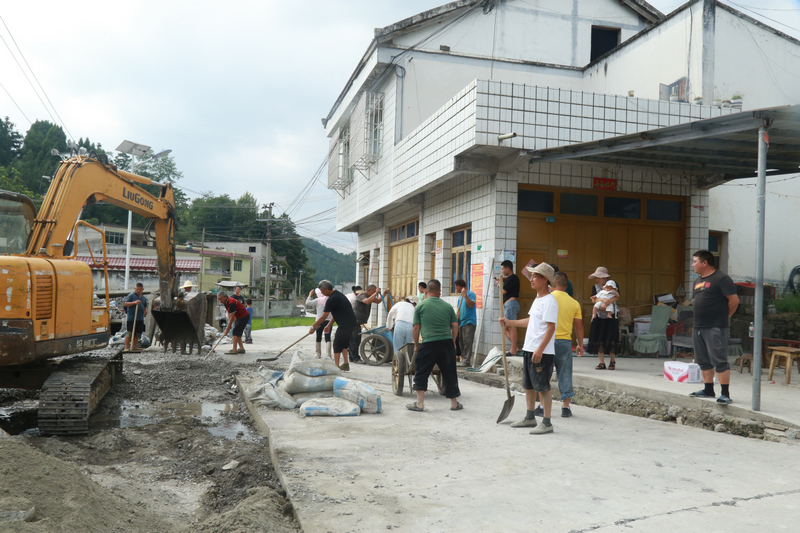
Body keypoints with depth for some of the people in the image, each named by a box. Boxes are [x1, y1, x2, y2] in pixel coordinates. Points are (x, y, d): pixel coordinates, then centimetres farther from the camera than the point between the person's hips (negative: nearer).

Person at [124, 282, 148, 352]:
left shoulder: (144, 298, 18)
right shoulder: (131, 295, -1)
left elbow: (145, 306, 30)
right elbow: (125, 304, -9)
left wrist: (146, 310, 8)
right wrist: (134, 302, -22)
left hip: (140, 318, 6)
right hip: (131, 318, -6)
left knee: (137, 333, 7)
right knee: (130, 333, -7)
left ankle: (134, 347, 16)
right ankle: (126, 347, -2)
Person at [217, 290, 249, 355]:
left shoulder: (231, 303, -28)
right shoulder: (226, 302, 2)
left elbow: (232, 317, -25)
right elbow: (229, 313, 8)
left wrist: (227, 329, -21)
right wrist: (229, 325, 0)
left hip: (244, 317, -10)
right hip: (239, 317, 10)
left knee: (235, 332, -12)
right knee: (237, 333, 12)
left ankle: (234, 349, -10)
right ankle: (241, 348, 17)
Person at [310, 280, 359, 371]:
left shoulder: (332, 299, -16)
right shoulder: (337, 294, 15)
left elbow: (324, 317, -13)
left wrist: (313, 327, -4)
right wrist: (329, 325, 21)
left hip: (345, 324, -10)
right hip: (351, 323, 10)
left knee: (337, 345, 0)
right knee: (344, 343, 19)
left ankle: (336, 367, 3)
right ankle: (345, 365, 22)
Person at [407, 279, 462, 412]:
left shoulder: (420, 306, 1)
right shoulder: (447, 306, 7)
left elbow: (416, 327, 2)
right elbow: (455, 326, 7)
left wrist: (416, 345, 12)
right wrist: (453, 342, 19)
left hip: (428, 344, -2)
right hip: (446, 342, 2)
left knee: (421, 374, 7)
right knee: (450, 373, 11)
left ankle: (419, 403, 6)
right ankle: (454, 403, 18)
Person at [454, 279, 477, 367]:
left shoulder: (470, 294, -5)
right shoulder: (460, 296, 18)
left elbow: (471, 305, -20)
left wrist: (465, 295, -22)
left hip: (469, 322, -8)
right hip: (461, 322, 8)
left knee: (467, 341, -10)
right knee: (461, 341, 9)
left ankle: (466, 360, -11)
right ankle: (463, 359, 14)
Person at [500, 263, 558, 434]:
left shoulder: (549, 301, -14)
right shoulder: (538, 299, 16)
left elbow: (551, 328, -20)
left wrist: (540, 350, -25)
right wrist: (509, 322, 25)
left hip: (542, 352, -10)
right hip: (529, 349, 10)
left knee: (543, 387, -4)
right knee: (528, 386, 16)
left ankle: (546, 423, 4)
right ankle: (530, 418, 29)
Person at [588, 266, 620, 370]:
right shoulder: (595, 287, 11)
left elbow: (617, 296, -14)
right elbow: (593, 300, -3)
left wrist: (606, 303, -28)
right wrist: (601, 303, -23)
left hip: (611, 316, -3)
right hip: (599, 316, 3)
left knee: (610, 339, -4)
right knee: (599, 339, -2)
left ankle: (613, 361, 14)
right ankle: (602, 363, 5)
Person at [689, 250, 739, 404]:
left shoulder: (721, 278, -10)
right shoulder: (698, 281, 16)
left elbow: (734, 300, -12)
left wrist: (724, 317, -1)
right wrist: (696, 325, 16)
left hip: (715, 328, -9)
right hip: (699, 327, 9)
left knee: (719, 361, -8)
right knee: (704, 361, 14)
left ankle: (725, 394, -4)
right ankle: (709, 390, 24)